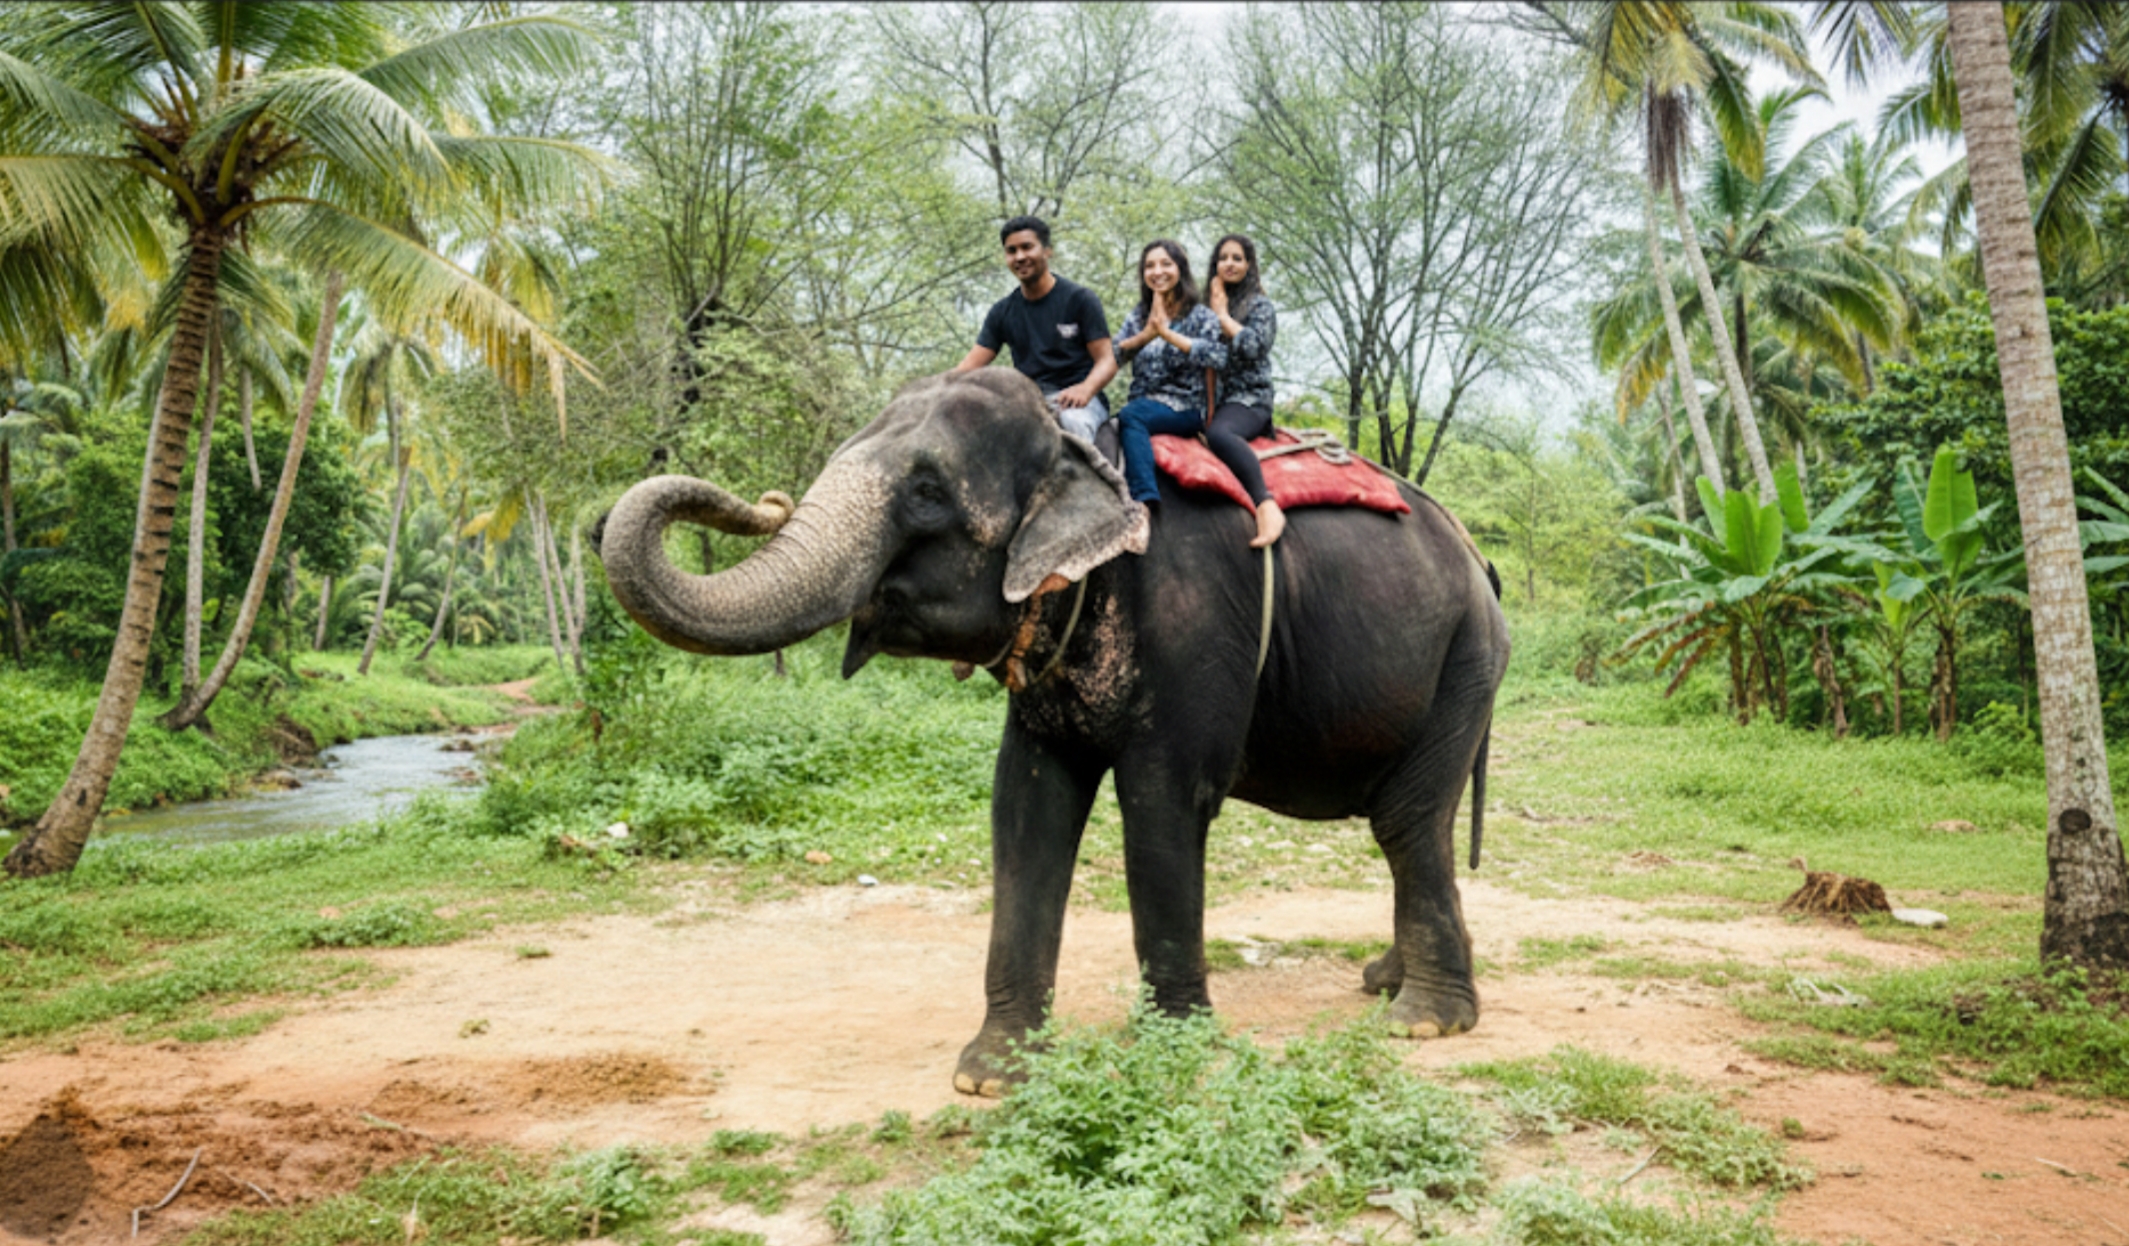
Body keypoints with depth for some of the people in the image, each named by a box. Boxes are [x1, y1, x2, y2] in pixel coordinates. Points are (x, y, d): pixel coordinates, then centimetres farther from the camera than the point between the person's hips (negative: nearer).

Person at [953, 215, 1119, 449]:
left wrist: (1085, 388, -26)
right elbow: (971, 365, 9)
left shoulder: (1080, 299, 5)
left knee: (1074, 422, -40)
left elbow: (1107, 360, -2)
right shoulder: (1002, 311, 16)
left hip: (1074, 398, -3)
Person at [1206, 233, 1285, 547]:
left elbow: (1252, 345, -10)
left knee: (1217, 432, -41)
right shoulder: (1209, 305, 25)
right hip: (1213, 399, 7)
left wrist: (1223, 315, 0)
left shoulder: (1259, 305, 9)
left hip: (1248, 399, -7)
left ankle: (1267, 506, -52)